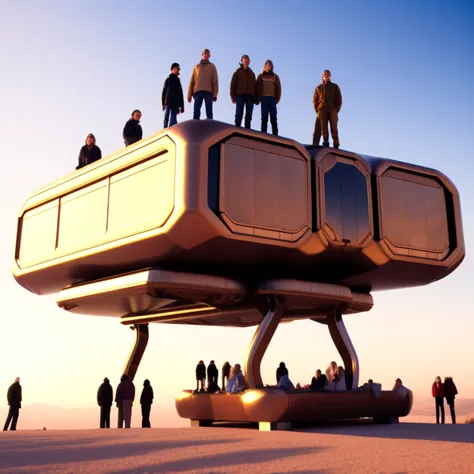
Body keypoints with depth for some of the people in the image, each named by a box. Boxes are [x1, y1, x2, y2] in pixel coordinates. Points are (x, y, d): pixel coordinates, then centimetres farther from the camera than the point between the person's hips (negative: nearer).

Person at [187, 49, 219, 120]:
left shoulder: (212, 67, 15)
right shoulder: (197, 67, 19)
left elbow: (215, 81, 6)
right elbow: (192, 81, 14)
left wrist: (215, 94, -6)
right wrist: (189, 94, 4)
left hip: (208, 92, -1)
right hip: (197, 91, 1)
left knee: (209, 112, -6)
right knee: (196, 111, -10)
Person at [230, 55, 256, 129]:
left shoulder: (252, 73, 23)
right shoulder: (238, 71, 14)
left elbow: (254, 85, 17)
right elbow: (233, 84, 6)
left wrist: (254, 97, 5)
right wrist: (232, 96, -5)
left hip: (250, 96, 3)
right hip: (240, 95, -3)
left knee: (249, 115, -6)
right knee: (239, 113, -12)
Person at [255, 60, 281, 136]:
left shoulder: (275, 76, 15)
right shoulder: (261, 76, 14)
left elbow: (278, 88, 9)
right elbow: (257, 88, 7)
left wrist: (277, 98, -3)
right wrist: (257, 99, -3)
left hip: (272, 98, 0)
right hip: (264, 98, 0)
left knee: (273, 118, -7)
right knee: (264, 118, -5)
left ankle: (275, 135, -11)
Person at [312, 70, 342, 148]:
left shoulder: (335, 86, 16)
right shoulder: (318, 88, 18)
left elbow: (339, 99, 11)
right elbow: (315, 100, 13)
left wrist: (337, 110, -2)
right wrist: (317, 110, -1)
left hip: (332, 110, -1)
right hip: (322, 110, 1)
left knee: (334, 128, -9)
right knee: (323, 128, -9)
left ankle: (336, 145, -13)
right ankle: (325, 142, -13)